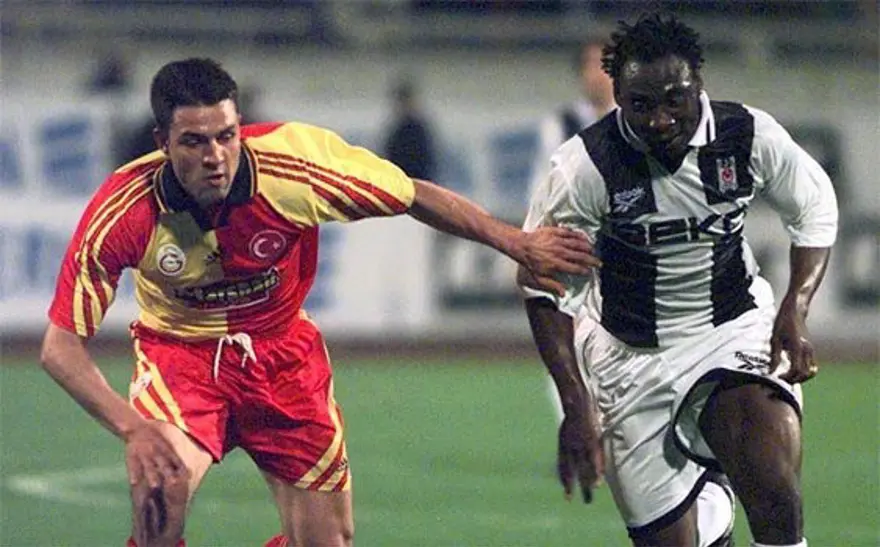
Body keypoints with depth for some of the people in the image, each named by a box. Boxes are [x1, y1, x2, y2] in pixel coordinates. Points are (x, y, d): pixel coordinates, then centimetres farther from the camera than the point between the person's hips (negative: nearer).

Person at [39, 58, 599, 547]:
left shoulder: (294, 163, -26)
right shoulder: (125, 211, -27)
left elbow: (416, 196, -10)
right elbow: (62, 344, -20)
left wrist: (518, 243, -9)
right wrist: (131, 426, -35)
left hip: (283, 348, 2)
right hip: (179, 350, -2)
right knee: (161, 480, -32)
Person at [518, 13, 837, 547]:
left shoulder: (750, 135, -13)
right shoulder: (586, 167, -20)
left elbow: (816, 209, 6)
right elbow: (544, 287, -9)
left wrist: (795, 313, -8)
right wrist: (576, 407, -14)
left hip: (736, 330, 1)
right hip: (633, 357, 0)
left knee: (776, 495, -26)